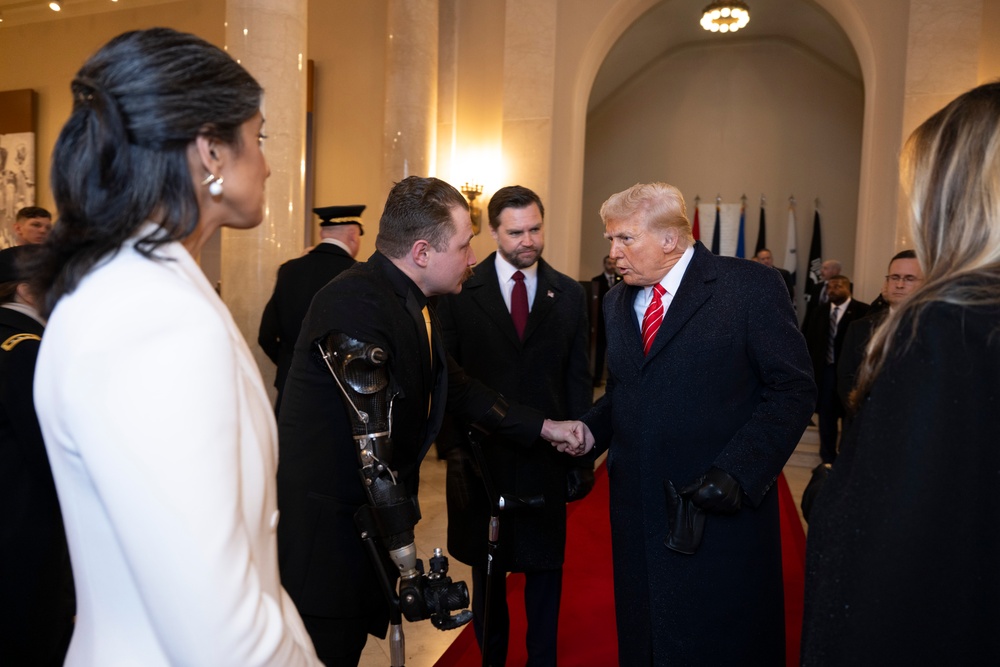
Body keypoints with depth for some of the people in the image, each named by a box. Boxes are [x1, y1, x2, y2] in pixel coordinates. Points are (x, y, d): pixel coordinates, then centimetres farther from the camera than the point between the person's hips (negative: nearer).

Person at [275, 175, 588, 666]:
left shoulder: (411, 304, 6)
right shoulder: (355, 303, -22)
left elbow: (458, 388, 16)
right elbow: (372, 440, -22)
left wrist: (544, 427, 15)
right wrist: (402, 545, -15)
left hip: (366, 518, 8)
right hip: (323, 528, -8)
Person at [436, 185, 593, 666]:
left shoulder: (569, 295, 2)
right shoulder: (460, 290, -3)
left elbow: (578, 378, 3)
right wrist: (454, 447, -7)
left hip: (547, 453, 1)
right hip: (482, 452, 0)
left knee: (544, 565, 14)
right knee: (486, 566, 17)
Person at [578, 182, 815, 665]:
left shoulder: (752, 287, -8)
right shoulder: (617, 303, 10)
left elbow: (793, 389, -11)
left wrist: (739, 471, -20)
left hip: (723, 512, -5)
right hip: (637, 515, 5)